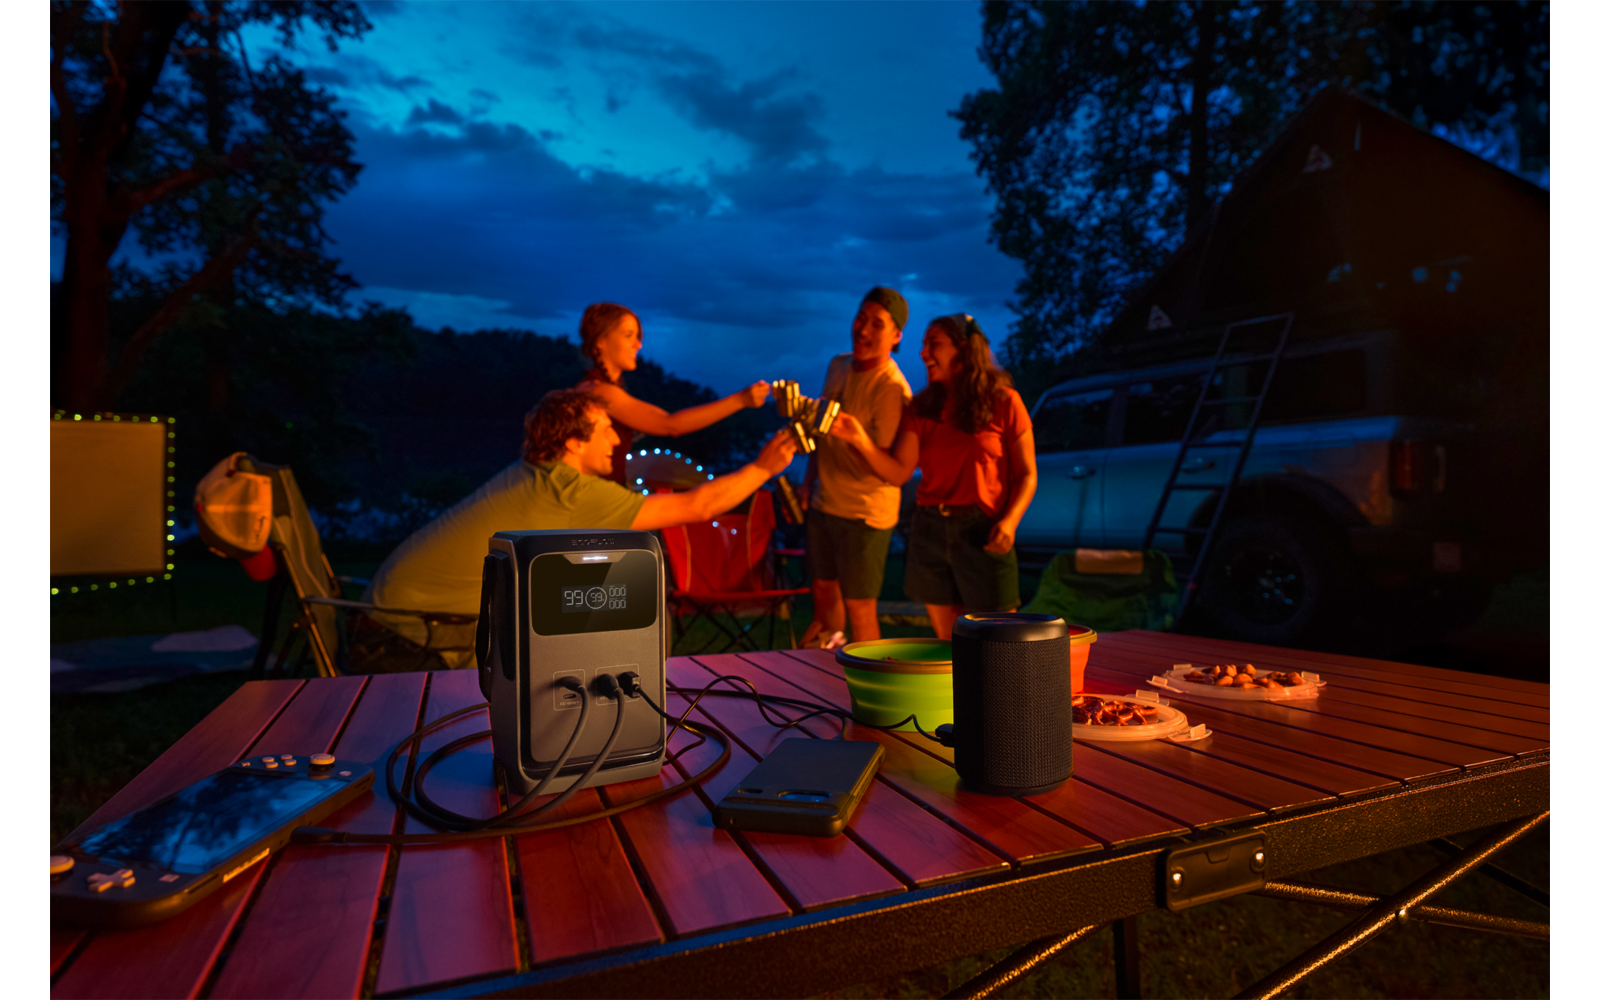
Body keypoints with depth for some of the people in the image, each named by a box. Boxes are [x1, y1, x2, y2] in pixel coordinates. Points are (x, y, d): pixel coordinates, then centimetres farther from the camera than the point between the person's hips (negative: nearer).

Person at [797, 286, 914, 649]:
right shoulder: (838, 366, 6)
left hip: (864, 513, -7)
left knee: (859, 606, 0)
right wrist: (808, 484, 16)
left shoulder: (892, 389, -18)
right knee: (823, 592, 17)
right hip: (822, 503, 7)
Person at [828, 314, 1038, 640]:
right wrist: (861, 440, -14)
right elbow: (899, 472, 1)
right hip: (930, 529, 4)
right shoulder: (922, 408, 10)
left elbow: (1026, 474, 2)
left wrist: (1009, 521, -15)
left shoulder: (1003, 402, 0)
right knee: (947, 643, 9)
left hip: (982, 532, -3)